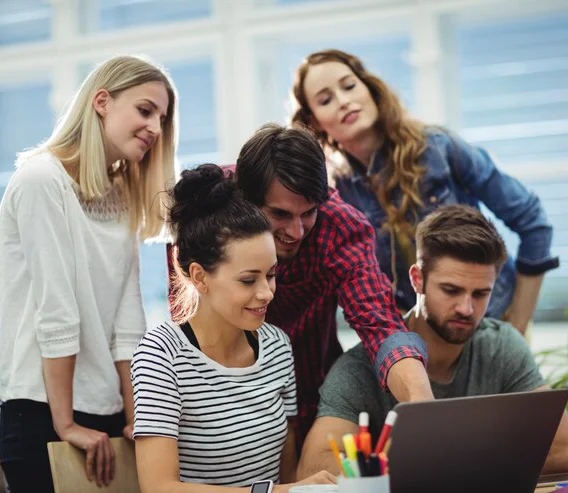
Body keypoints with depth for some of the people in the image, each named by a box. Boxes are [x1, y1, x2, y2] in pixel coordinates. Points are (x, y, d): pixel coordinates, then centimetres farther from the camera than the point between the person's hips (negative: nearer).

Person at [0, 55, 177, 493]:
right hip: (42, 412, -7)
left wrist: (135, 419, -2)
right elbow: (54, 310, -16)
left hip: (106, 410, 7)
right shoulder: (41, 180, -11)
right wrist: (65, 426, -17)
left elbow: (128, 319, 5)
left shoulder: (122, 200, 12)